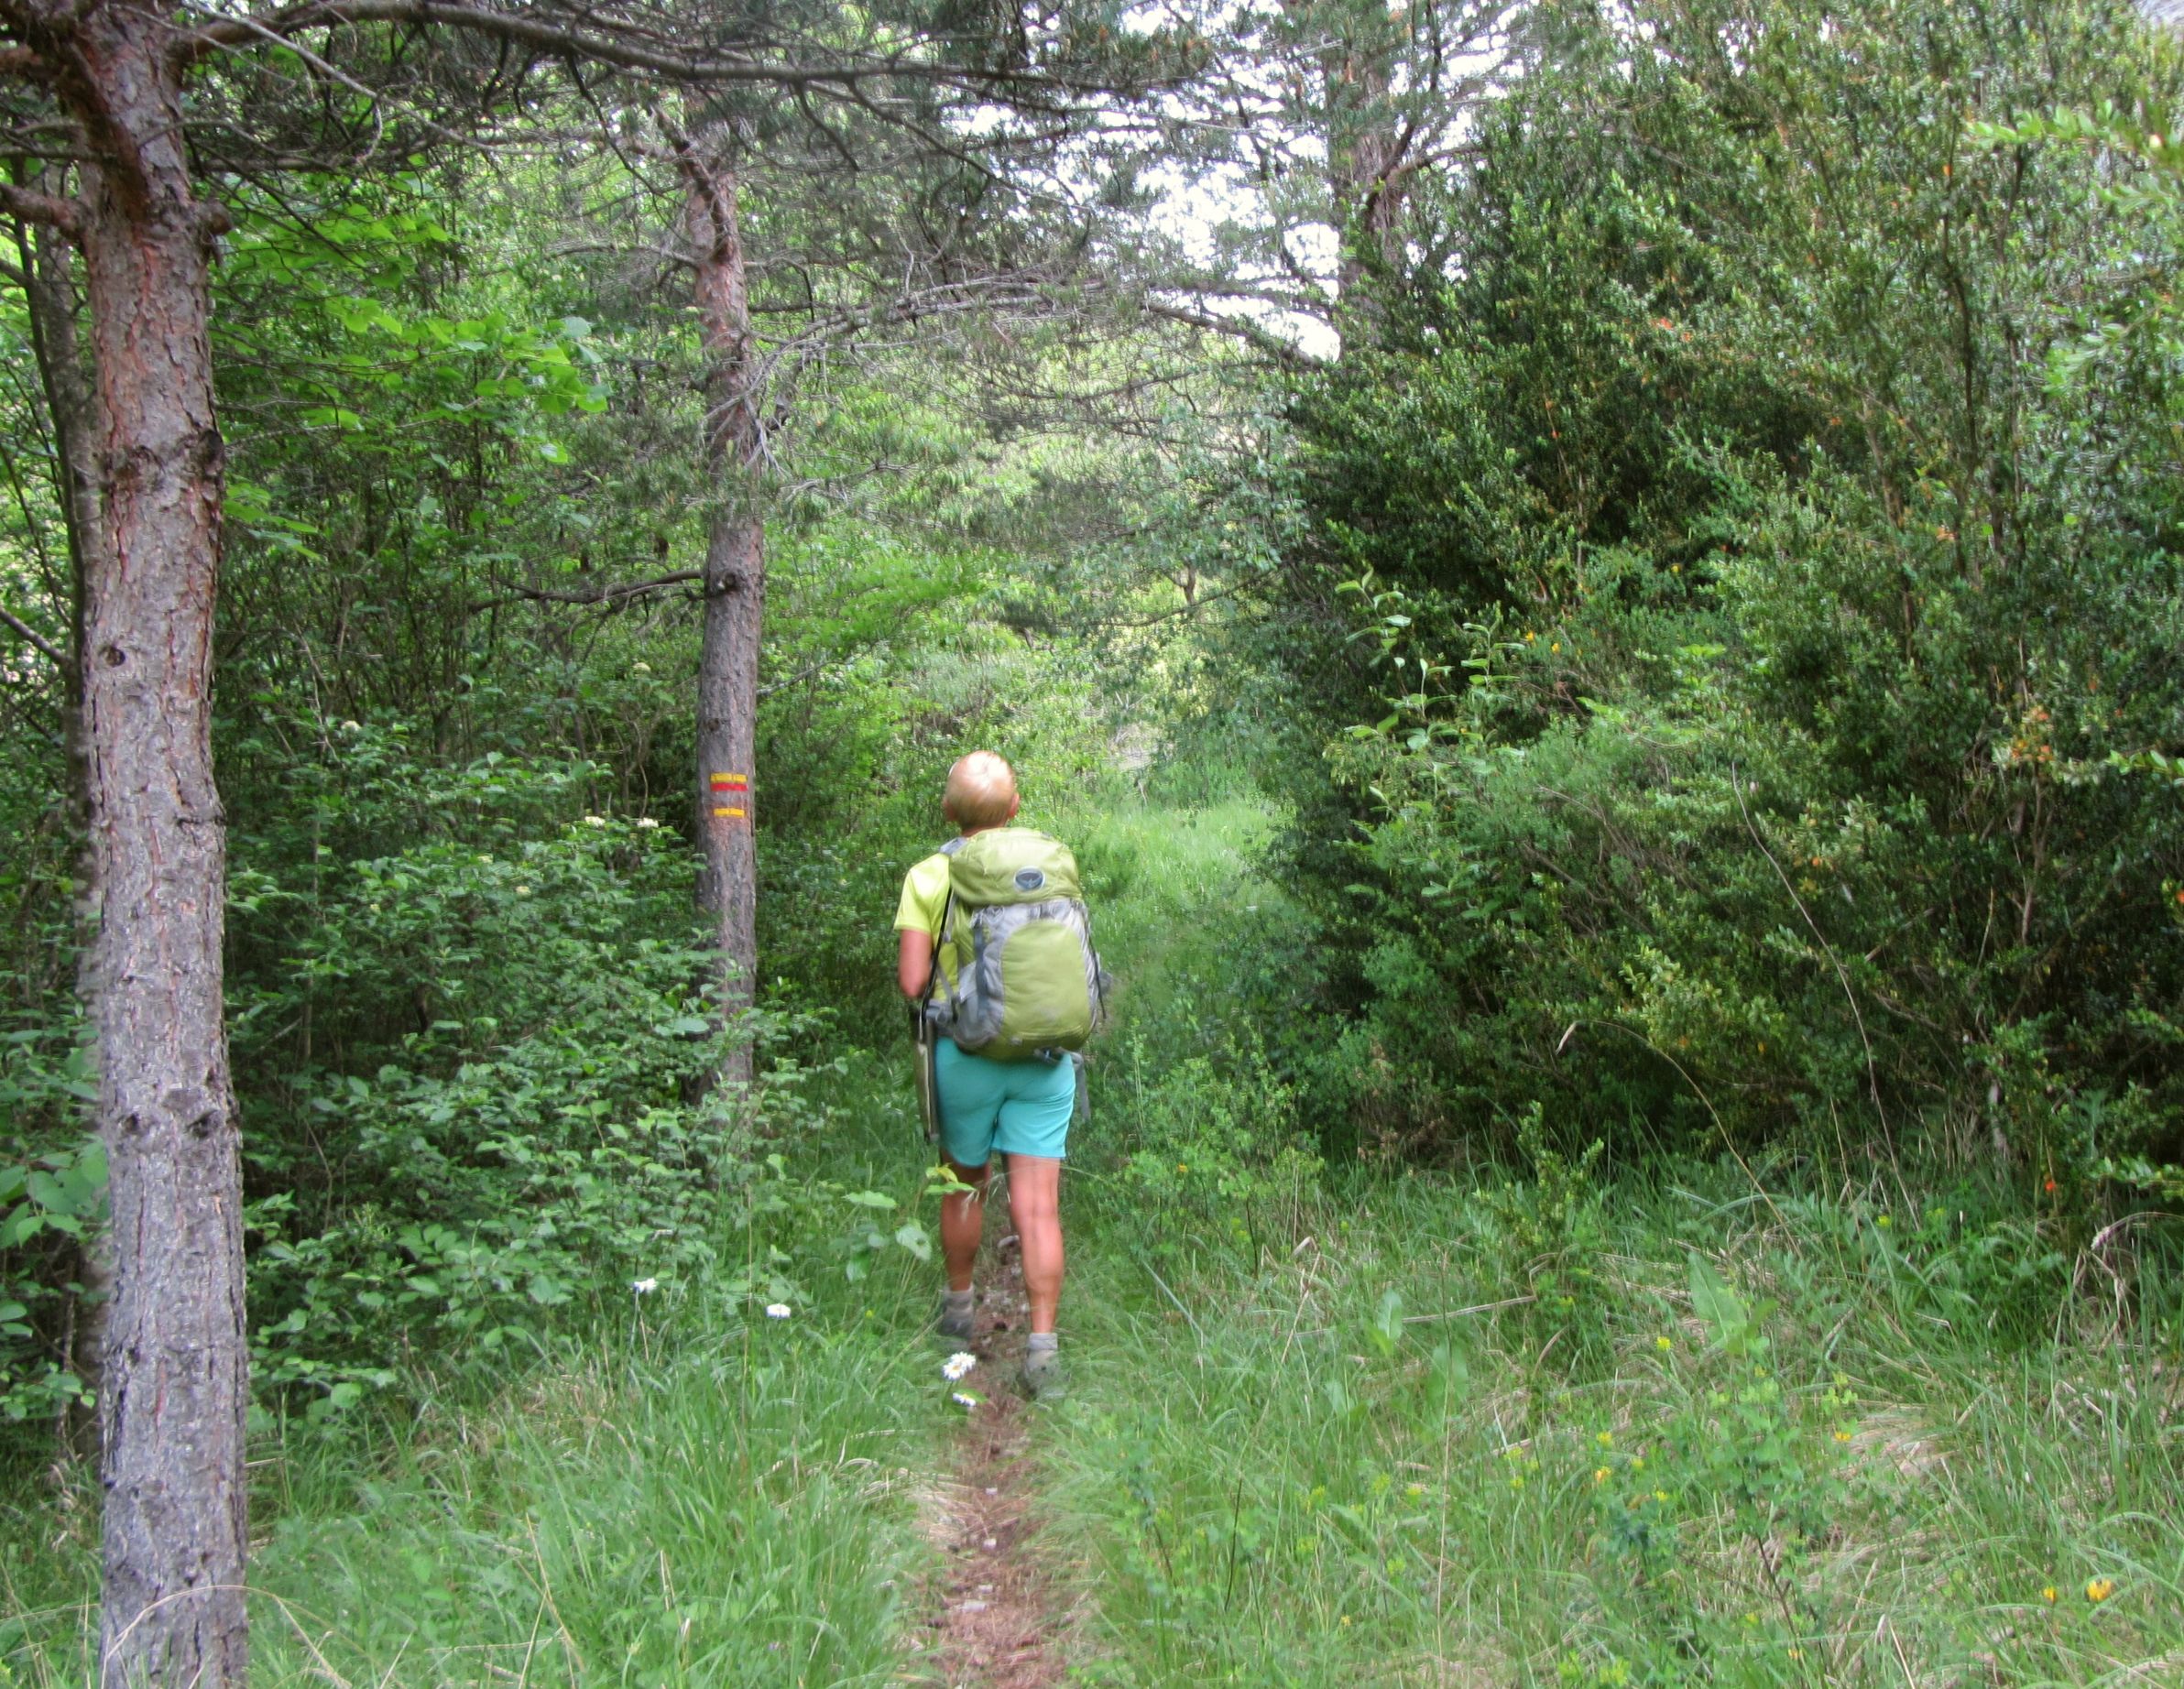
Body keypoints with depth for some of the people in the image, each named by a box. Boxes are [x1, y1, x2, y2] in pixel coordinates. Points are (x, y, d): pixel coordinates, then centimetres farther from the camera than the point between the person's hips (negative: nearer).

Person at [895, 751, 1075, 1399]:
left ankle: (959, 1307, 38)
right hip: (1044, 1054, 1)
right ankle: (1042, 1344, -4)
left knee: (964, 1185, 21)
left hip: (965, 1051, 0)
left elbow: (911, 982, -10)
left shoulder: (928, 877, -7)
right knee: (1037, 1206, 0)